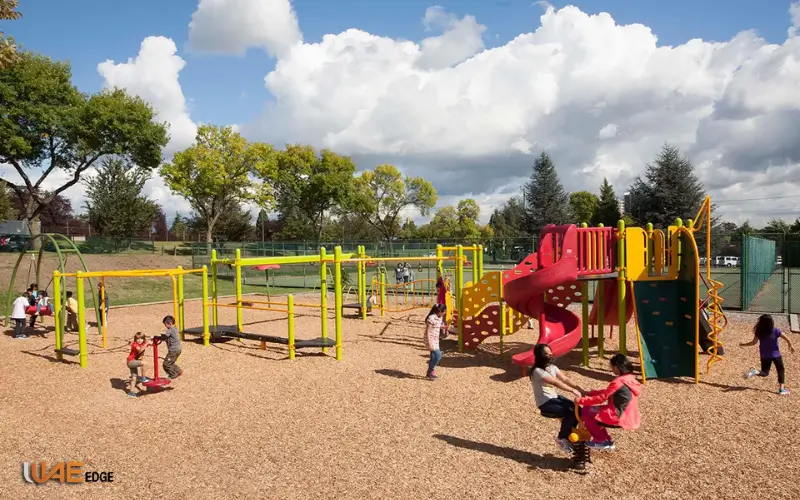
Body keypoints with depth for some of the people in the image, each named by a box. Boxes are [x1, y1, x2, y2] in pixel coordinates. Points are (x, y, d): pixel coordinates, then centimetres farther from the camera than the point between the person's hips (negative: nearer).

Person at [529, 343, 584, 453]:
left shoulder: (552, 367, 5)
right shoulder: (537, 371, -22)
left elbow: (565, 379, -1)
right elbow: (556, 383, -28)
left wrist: (580, 389, -11)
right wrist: (573, 390, -29)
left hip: (554, 397, 8)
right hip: (545, 403, -8)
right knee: (569, 412, -22)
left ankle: (570, 434, 12)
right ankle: (561, 438, -1)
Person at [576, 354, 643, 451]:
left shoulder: (618, 382, -20)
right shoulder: (630, 379, 9)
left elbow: (601, 398, -16)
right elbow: (606, 392, 16)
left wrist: (581, 400, -8)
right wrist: (589, 393, 13)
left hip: (619, 418, -9)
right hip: (628, 417, 9)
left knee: (586, 411, 0)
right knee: (592, 410, 19)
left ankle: (601, 441, 7)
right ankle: (607, 440, 19)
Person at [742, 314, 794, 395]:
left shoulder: (759, 332, -11)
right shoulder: (776, 331, -13)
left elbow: (753, 342, -8)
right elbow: (786, 338, -8)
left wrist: (743, 344, 6)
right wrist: (790, 346, 10)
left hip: (764, 356, 2)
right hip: (775, 355, -2)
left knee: (765, 372, 14)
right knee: (781, 370, 16)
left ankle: (755, 372, -19)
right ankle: (781, 388, 8)